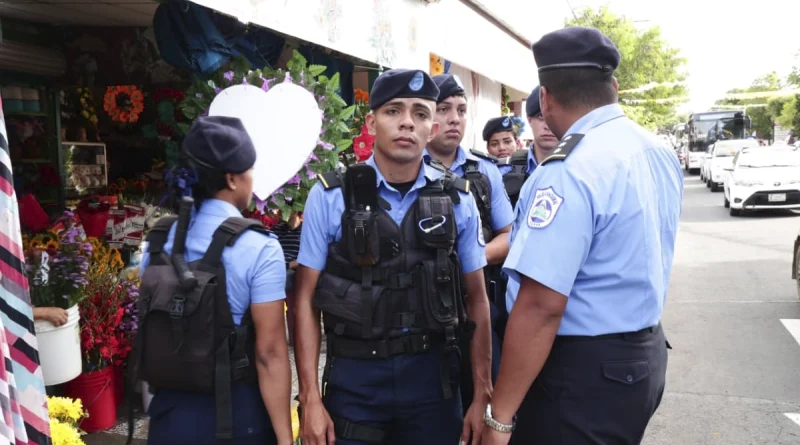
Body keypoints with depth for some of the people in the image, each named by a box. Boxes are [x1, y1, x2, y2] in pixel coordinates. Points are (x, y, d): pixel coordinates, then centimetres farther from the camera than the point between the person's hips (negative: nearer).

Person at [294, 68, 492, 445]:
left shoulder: (457, 200, 0)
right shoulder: (329, 197, -5)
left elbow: (476, 298, 4)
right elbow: (306, 299, -4)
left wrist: (482, 396, 3)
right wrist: (310, 399, -7)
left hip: (433, 374, 2)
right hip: (354, 375, -1)